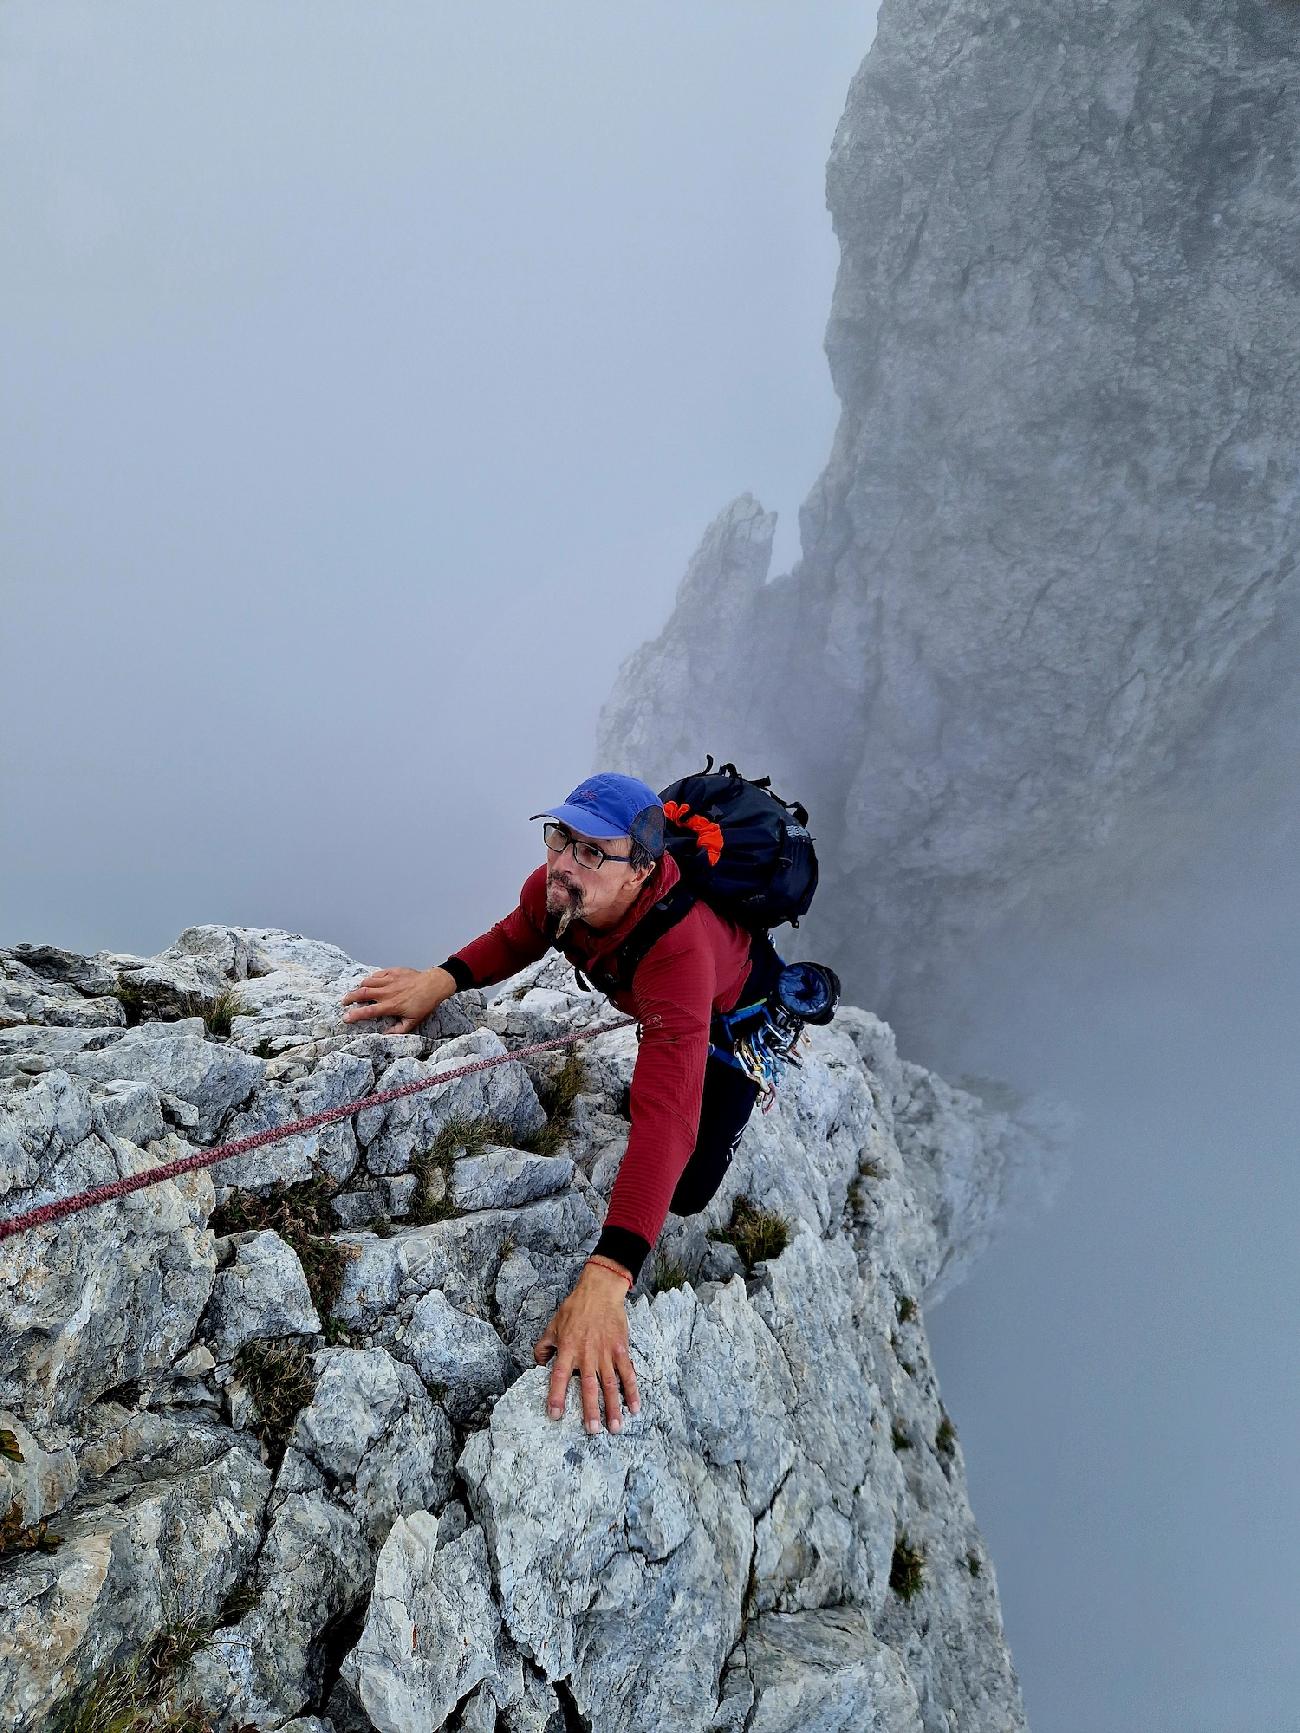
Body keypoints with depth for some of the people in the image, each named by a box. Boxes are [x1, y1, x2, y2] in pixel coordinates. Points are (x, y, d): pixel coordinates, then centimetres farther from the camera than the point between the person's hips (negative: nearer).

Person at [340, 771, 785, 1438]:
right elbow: (518, 936, -8)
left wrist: (605, 1279, -69)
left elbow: (665, 1117, -60)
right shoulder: (561, 882, -33)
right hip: (656, 1001, 5)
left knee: (684, 1193, -2)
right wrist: (442, 978, -28)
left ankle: (763, 1079, 22)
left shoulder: (676, 949, -51)